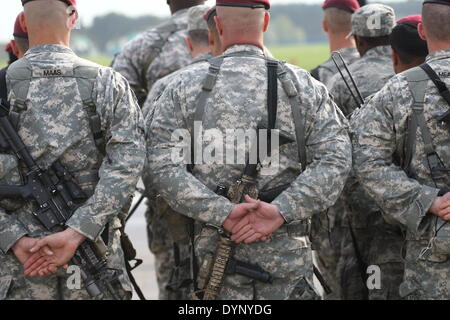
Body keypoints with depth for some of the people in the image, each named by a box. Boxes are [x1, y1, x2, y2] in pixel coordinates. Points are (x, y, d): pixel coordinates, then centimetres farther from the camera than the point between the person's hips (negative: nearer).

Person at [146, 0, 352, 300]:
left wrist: (222, 212, -13)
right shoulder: (302, 85, 1)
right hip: (287, 249, 0)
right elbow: (334, 160, -9)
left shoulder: (186, 85, 1)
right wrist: (281, 211, -15)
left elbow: (163, 165, -8)